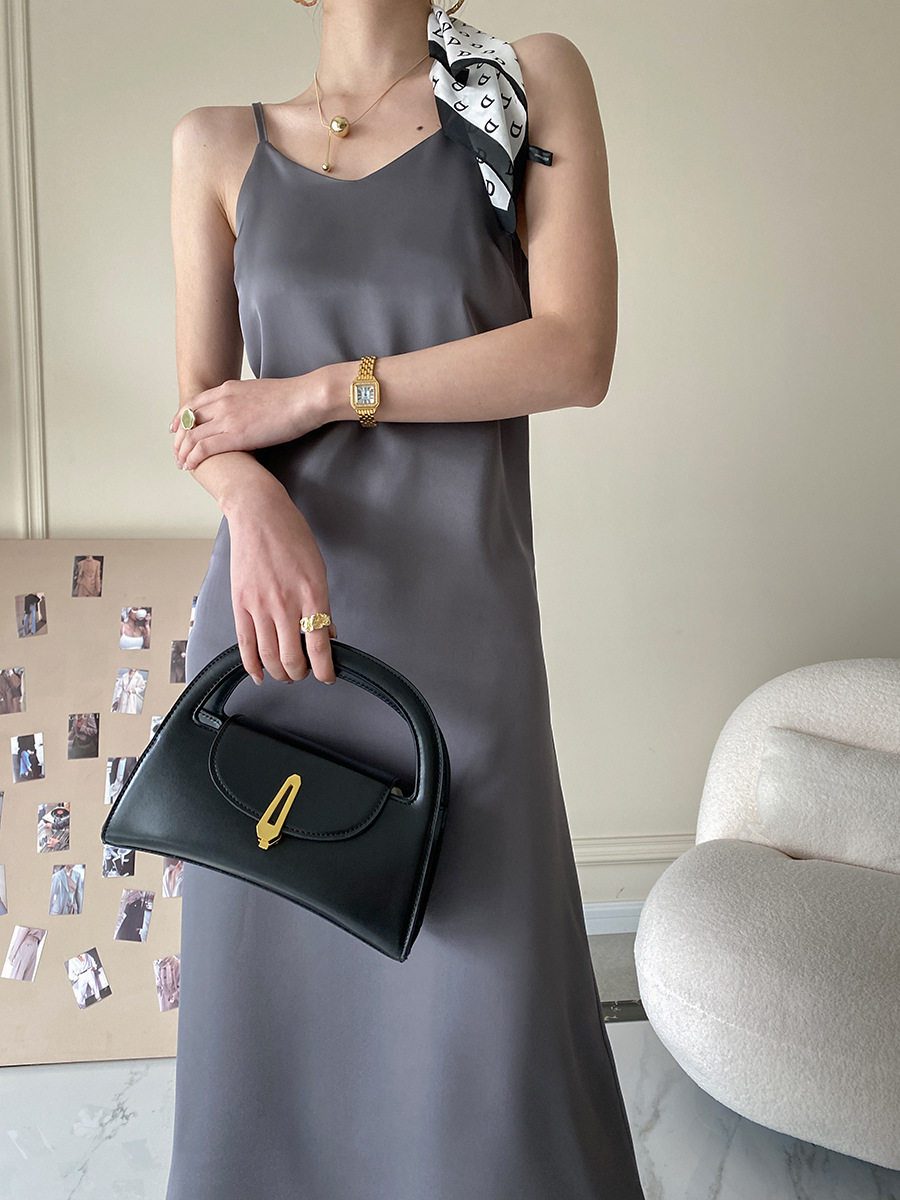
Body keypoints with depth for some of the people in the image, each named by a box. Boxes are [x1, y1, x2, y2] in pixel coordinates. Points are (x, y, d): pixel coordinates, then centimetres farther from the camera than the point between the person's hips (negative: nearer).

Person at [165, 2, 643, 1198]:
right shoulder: (220, 146, 12)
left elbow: (576, 353, -6)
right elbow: (202, 400, 5)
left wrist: (315, 393, -9)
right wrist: (254, 504, -18)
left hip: (459, 617, -2)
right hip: (273, 604, 2)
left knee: (480, 1003, -1)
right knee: (265, 977, 9)